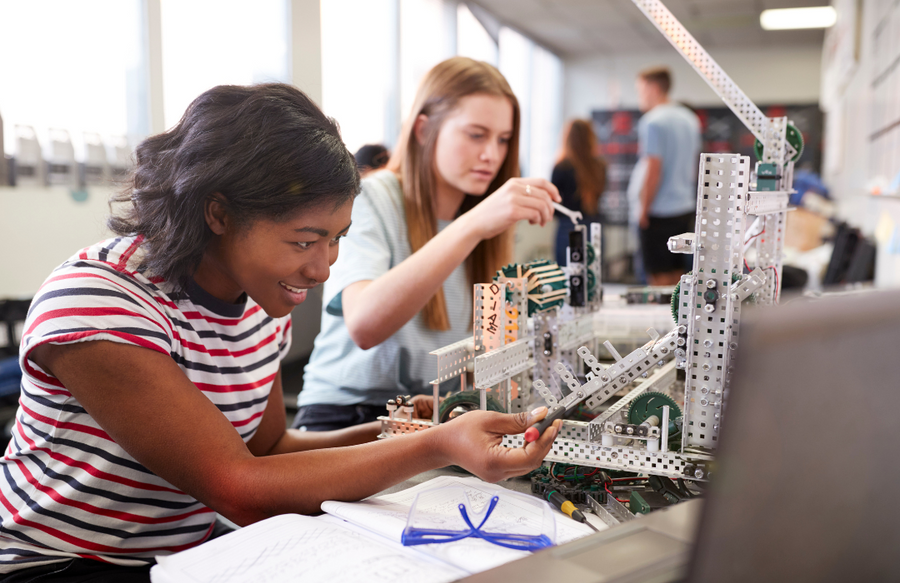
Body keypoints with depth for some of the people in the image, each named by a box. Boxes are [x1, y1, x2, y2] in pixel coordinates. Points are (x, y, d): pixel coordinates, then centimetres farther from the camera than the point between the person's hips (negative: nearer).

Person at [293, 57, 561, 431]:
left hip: (442, 414, 6)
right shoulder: (368, 200, -12)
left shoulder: (481, 211, 9)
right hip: (346, 414, -5)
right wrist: (472, 226, -37)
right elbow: (363, 326, -32)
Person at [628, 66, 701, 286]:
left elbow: (653, 170, -18)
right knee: (677, 274, 13)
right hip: (685, 207, 9)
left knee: (660, 277, -3)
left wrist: (643, 210, -12)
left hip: (660, 211, -8)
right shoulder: (690, 119, 13)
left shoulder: (653, 122, -14)